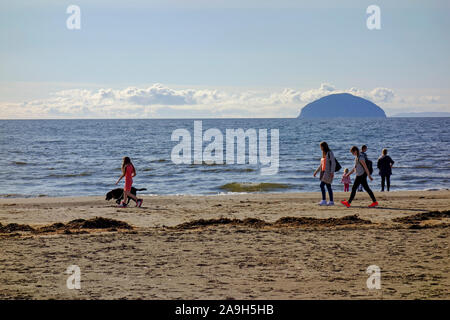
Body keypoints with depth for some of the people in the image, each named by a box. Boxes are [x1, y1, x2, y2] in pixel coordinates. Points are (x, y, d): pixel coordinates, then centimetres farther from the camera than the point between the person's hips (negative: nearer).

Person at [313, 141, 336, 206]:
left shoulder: (330, 153, -9)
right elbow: (321, 165, 22)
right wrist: (316, 171, 18)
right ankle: (331, 201, 9)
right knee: (328, 186, 7)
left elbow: (333, 163, -15)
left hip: (328, 172, -9)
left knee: (322, 185, -16)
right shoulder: (324, 154, 16)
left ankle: (324, 200, -16)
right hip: (324, 172, 9)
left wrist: (332, 172, -22)